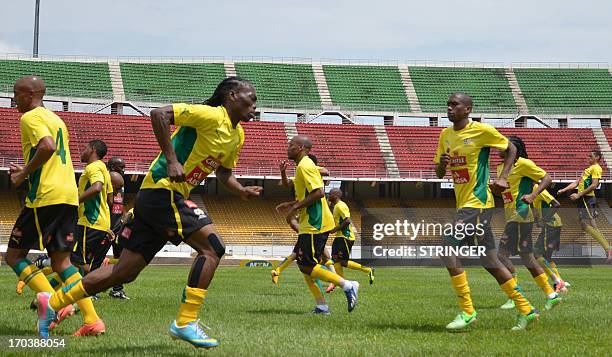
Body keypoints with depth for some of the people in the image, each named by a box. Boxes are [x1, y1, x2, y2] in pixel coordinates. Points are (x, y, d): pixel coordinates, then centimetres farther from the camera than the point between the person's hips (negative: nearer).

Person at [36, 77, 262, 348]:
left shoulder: (237, 135, 16)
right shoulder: (211, 116, -12)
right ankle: (186, 323, -15)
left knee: (125, 271, 10)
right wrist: (172, 160, -25)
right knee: (212, 246, -16)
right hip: (163, 191, -10)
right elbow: (159, 114, -21)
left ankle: (52, 302, 17)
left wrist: (242, 191, 9)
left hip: (154, 200, 10)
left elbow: (223, 172, 29)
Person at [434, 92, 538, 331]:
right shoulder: (446, 135, 11)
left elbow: (511, 149, 2)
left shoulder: (482, 131, -9)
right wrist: (442, 164, -6)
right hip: (463, 203, 8)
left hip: (477, 202, -8)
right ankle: (526, 310, 19)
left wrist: (503, 178, -9)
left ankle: (467, 312, -10)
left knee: (449, 250, -16)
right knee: (490, 262, 11)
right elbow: (439, 174, 16)